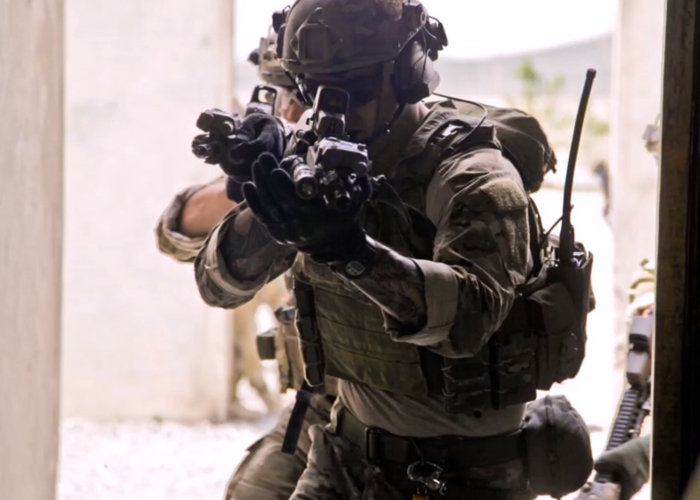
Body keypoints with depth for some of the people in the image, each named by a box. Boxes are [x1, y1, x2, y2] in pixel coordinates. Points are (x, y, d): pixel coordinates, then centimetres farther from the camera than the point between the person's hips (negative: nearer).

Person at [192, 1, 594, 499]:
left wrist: (352, 248, -51)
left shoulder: (474, 175, -19)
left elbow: (470, 317, -37)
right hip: (353, 447, 6)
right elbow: (219, 284, -7)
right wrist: (267, 217, -28)